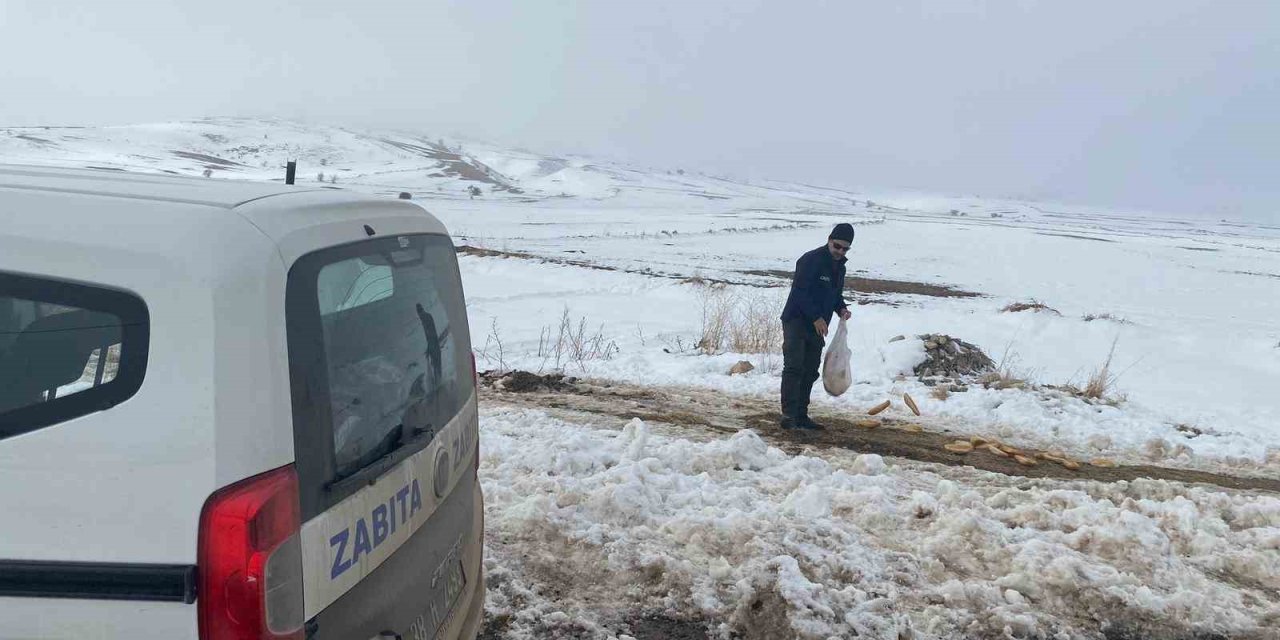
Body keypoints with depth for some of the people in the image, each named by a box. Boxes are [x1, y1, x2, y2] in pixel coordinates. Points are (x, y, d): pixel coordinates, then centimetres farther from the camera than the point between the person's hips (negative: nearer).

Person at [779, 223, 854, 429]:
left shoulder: (839, 267, 13)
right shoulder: (811, 260, -14)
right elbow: (799, 292, -20)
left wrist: (841, 308, 2)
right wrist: (816, 317, -22)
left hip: (817, 326, 8)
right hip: (796, 321, -8)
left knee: (810, 372, 9)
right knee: (794, 368, -13)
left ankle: (801, 415, 15)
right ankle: (789, 416, -14)